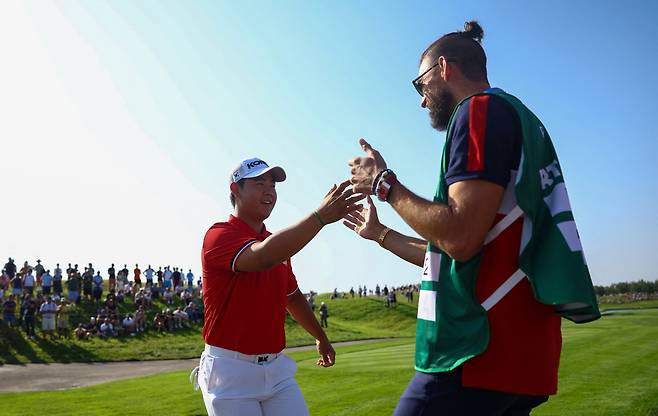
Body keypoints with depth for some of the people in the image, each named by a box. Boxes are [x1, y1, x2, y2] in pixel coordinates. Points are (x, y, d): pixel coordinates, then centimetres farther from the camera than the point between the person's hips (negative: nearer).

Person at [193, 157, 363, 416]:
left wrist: (320, 337, 32)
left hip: (277, 368, 7)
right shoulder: (219, 236, -13)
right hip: (230, 372, -6)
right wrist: (321, 216, -39)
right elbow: (262, 257, -34)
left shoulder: (277, 243, 11)